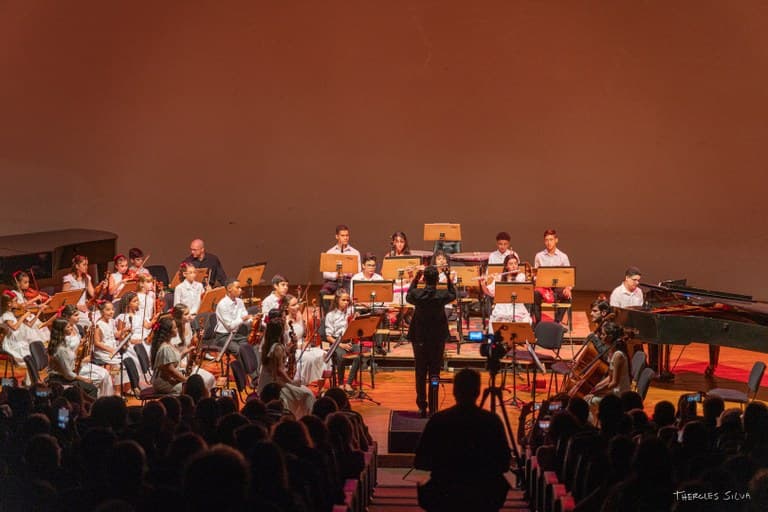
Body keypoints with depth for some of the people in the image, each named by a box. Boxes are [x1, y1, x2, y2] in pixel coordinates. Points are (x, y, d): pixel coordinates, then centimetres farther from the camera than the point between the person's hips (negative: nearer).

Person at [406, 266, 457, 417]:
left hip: (419, 339, 0)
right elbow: (453, 295, 9)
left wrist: (415, 279, 8)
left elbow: (408, 297, 11)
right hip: (438, 338, 0)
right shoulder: (442, 296, -14)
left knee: (420, 374, 11)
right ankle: (433, 408, 8)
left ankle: (422, 407, 13)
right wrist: (448, 278, 9)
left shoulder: (417, 294, -14)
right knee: (434, 373, 7)